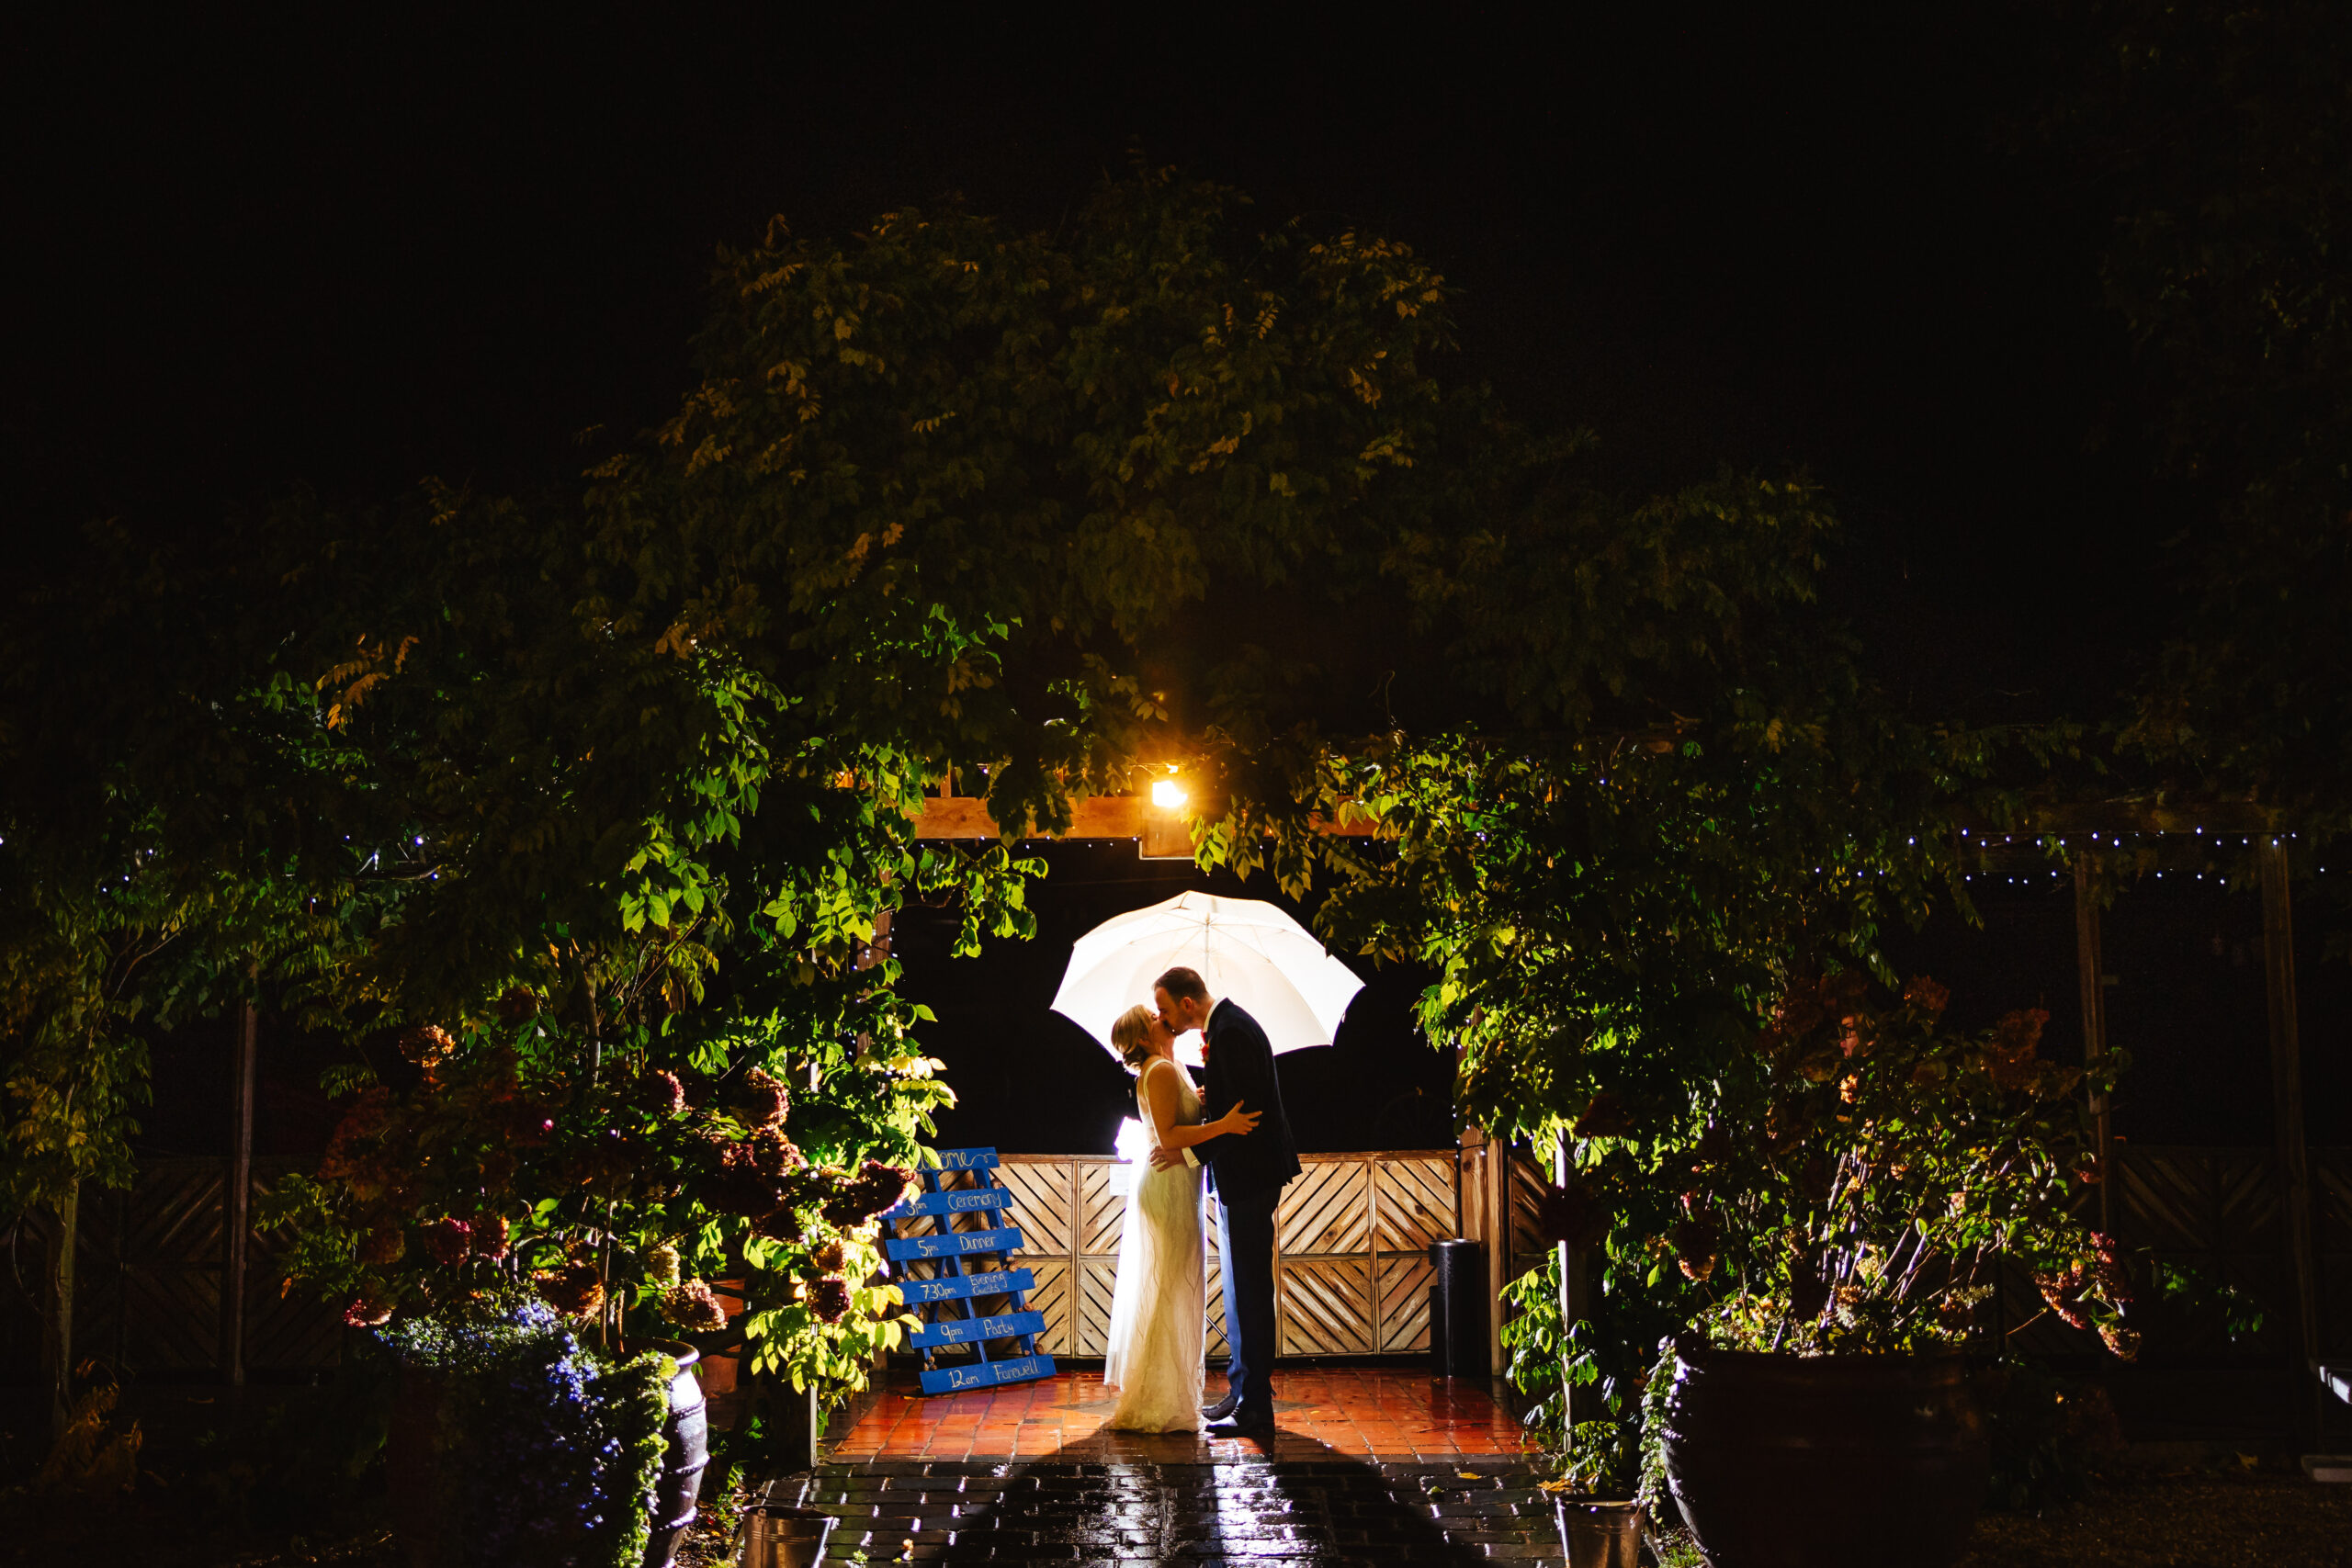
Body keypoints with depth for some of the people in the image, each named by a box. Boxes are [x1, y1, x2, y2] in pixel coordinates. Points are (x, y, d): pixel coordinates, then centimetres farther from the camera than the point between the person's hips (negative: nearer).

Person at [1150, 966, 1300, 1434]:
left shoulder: (1230, 1032, -19)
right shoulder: (1225, 1024, 13)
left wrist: (1191, 1153, -20)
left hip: (1249, 1176, -11)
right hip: (1242, 1176, 11)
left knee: (1249, 1291, -6)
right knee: (1241, 1289, 15)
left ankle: (1255, 1407, -2)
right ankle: (1242, 1391, 23)